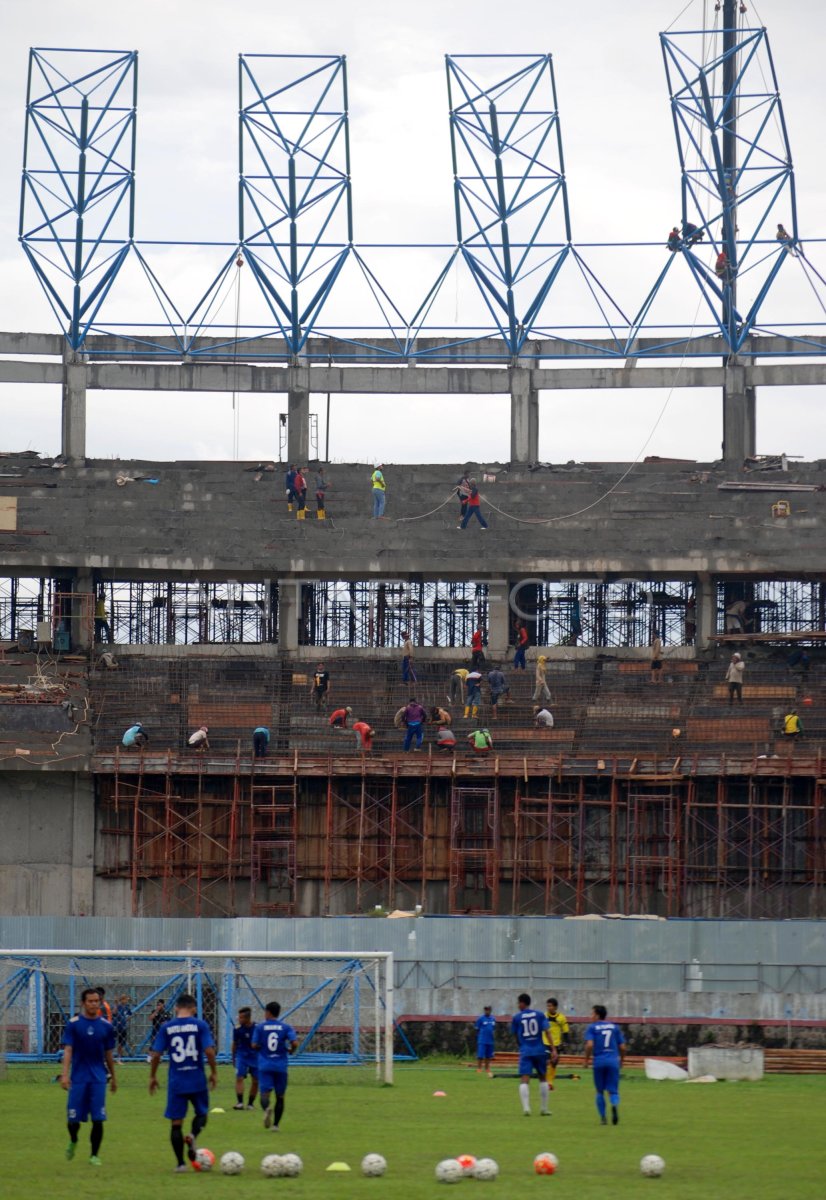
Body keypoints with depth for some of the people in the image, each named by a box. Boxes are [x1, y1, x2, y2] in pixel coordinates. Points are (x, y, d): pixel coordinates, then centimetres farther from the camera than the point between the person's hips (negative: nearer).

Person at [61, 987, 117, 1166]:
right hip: (78, 1077, -1)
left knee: (98, 1119, -5)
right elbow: (68, 1050, -7)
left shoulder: (106, 1026, 4)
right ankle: (73, 1141, 33)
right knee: (73, 1118, 1)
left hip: (98, 1078, 1)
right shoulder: (73, 1024, -3)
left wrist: (113, 1077, 18)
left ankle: (94, 1155, 7)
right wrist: (64, 1074, -17)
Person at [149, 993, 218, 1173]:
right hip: (197, 1080, -1)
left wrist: (152, 1076, 11)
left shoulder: (167, 1027, 1)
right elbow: (209, 1051, -11)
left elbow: (156, 1054, -1)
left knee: (176, 1122, 8)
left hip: (176, 1082, 1)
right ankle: (193, 1135, -12)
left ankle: (180, 1163, 7)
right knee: (201, 1113, 19)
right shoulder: (200, 1025, -3)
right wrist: (214, 1072, 3)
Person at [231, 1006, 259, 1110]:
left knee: (256, 1081, 4)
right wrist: (233, 1057, 13)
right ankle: (240, 1103, -19)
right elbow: (235, 1044, 6)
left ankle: (250, 1103, 19)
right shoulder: (237, 1029, -9)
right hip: (242, 1056, 0)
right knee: (239, 1077, -16)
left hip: (255, 1056, 0)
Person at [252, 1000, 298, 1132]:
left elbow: (254, 1045, -3)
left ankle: (266, 1108, -42)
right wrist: (290, 1050, 11)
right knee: (280, 1096, 14)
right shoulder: (286, 1027, 3)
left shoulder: (260, 1027, 2)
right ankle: (276, 1124, 15)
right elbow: (295, 1043, -10)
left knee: (265, 1092, -9)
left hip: (264, 1066, -1)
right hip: (280, 1066, 1)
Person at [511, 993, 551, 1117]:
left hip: (525, 1052, -2)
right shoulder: (540, 1014, 3)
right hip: (539, 1050, 2)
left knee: (524, 1080, -6)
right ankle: (544, 1109, 19)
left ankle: (526, 1108, -24)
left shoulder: (517, 1018, 3)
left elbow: (516, 1037, 11)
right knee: (543, 1078, 17)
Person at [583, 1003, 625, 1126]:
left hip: (599, 1061, -2)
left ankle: (603, 1117, 9)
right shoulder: (615, 1027, 12)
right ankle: (615, 1105, -30)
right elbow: (622, 1047, 11)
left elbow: (590, 1045, -12)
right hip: (613, 1061, 2)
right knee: (613, 1091, 3)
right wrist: (621, 1060, 25)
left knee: (600, 1092, 13)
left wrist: (586, 1059, -1)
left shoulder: (592, 1027, 2)